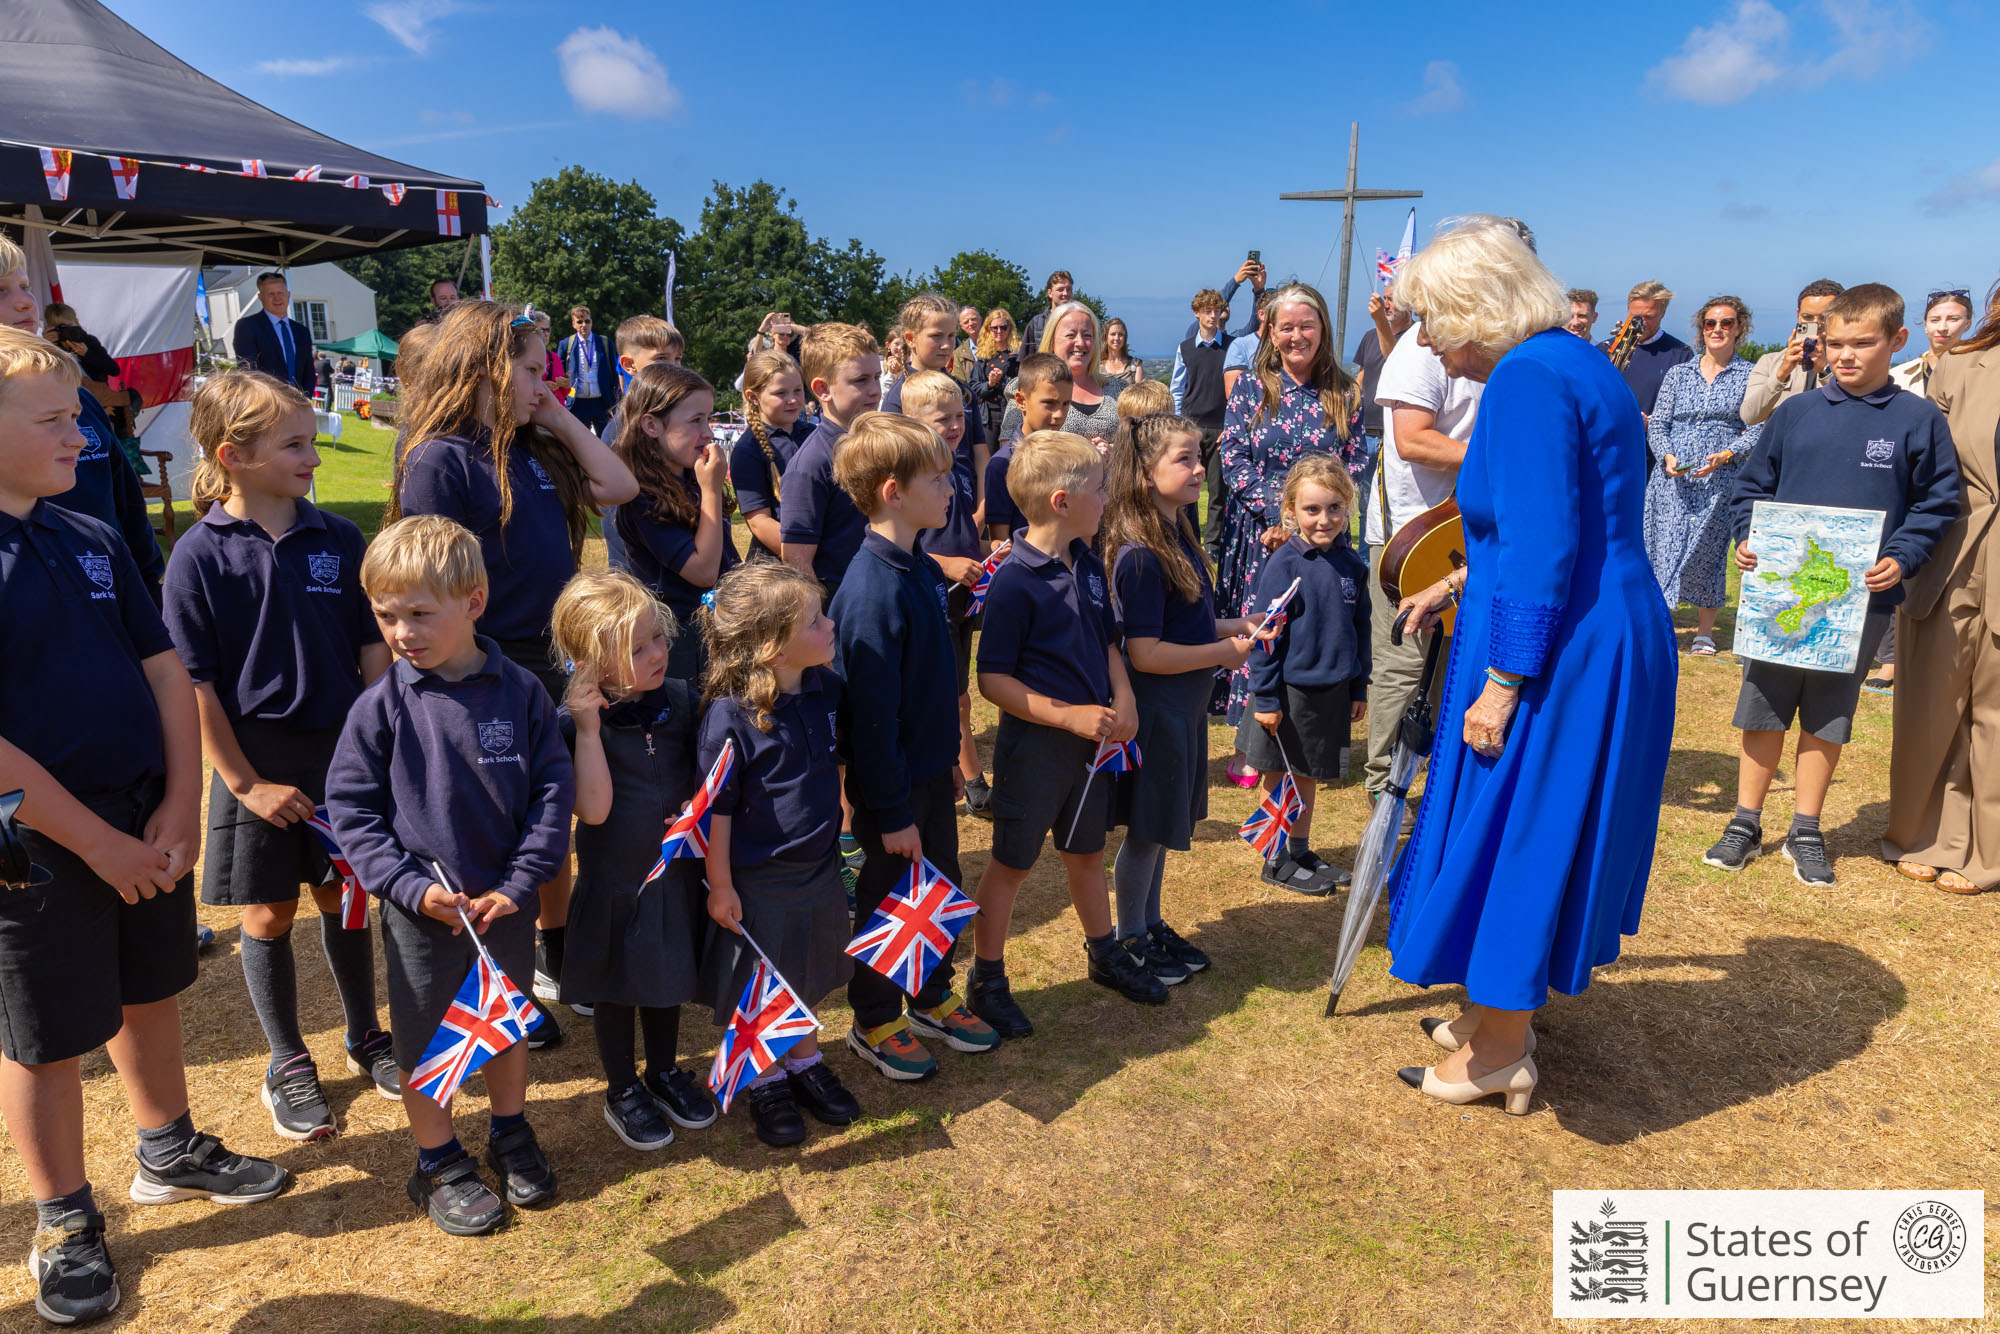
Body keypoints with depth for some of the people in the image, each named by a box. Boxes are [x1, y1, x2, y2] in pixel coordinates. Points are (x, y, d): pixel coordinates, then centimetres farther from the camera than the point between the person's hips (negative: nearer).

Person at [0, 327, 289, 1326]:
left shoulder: (91, 541, 4)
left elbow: (165, 671, 5)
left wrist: (180, 806, -5)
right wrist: (98, 842, -17)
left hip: (146, 827, 6)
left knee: (150, 992, 21)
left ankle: (171, 1150, 43)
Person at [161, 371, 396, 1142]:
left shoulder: (337, 539, -2)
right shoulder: (200, 555, -10)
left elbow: (373, 649, 3)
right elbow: (195, 683, -9)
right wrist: (244, 783, -10)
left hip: (344, 748, 2)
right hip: (259, 759, -2)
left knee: (341, 898, 15)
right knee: (269, 914, 10)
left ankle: (365, 1036, 34)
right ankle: (288, 1065, 28)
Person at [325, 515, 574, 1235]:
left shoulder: (520, 691, -8)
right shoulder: (382, 705, -11)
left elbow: (554, 789, -5)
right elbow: (350, 809, -7)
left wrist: (519, 884, -11)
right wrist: (414, 888, -15)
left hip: (506, 901, 2)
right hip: (423, 910, -1)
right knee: (427, 1040, 14)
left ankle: (510, 1133, 43)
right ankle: (438, 1163, 34)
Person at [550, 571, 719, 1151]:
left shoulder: (681, 699, -7)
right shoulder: (577, 722, -20)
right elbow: (594, 809, -28)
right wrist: (588, 728, -33)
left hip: (675, 870, 4)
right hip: (615, 879, -4)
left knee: (668, 977, 22)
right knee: (616, 987, 15)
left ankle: (665, 1071, 44)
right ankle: (622, 1091, 36)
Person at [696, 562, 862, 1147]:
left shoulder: (826, 688, -8)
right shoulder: (729, 717, -24)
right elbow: (717, 810, -17)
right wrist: (720, 887, -12)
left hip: (819, 867, 6)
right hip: (757, 880, -5)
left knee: (810, 974, 22)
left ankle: (805, 1061, 44)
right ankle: (764, 1081, 36)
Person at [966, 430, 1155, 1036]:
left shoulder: (1087, 563, 2)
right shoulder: (1015, 581, -21)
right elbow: (993, 680, -20)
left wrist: (1123, 698, -3)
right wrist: (1071, 715, -25)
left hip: (1091, 739, 7)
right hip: (1034, 744, -7)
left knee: (1087, 850, 23)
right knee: (1012, 862, 8)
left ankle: (1104, 953, 43)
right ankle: (986, 980, 25)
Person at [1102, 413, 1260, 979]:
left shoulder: (1180, 535, 7)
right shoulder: (1140, 556, -23)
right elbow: (1144, 653, -25)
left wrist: (1235, 626, 3)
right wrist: (1224, 653, -17)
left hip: (1183, 705, 9)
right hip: (1154, 708, -9)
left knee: (1165, 824, 20)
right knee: (1146, 830, 5)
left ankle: (1152, 924, 35)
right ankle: (1129, 939, 23)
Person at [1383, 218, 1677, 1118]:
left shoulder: (1527, 379, -18)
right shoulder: (1571, 365, 13)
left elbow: (1544, 550, -24)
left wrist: (1503, 683, -22)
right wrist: (1461, 584, 24)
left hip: (1558, 657, -10)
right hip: (1607, 637, 10)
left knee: (1512, 836, 3)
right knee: (1538, 834, 19)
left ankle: (1498, 1056, 20)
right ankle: (1498, 1013, 36)